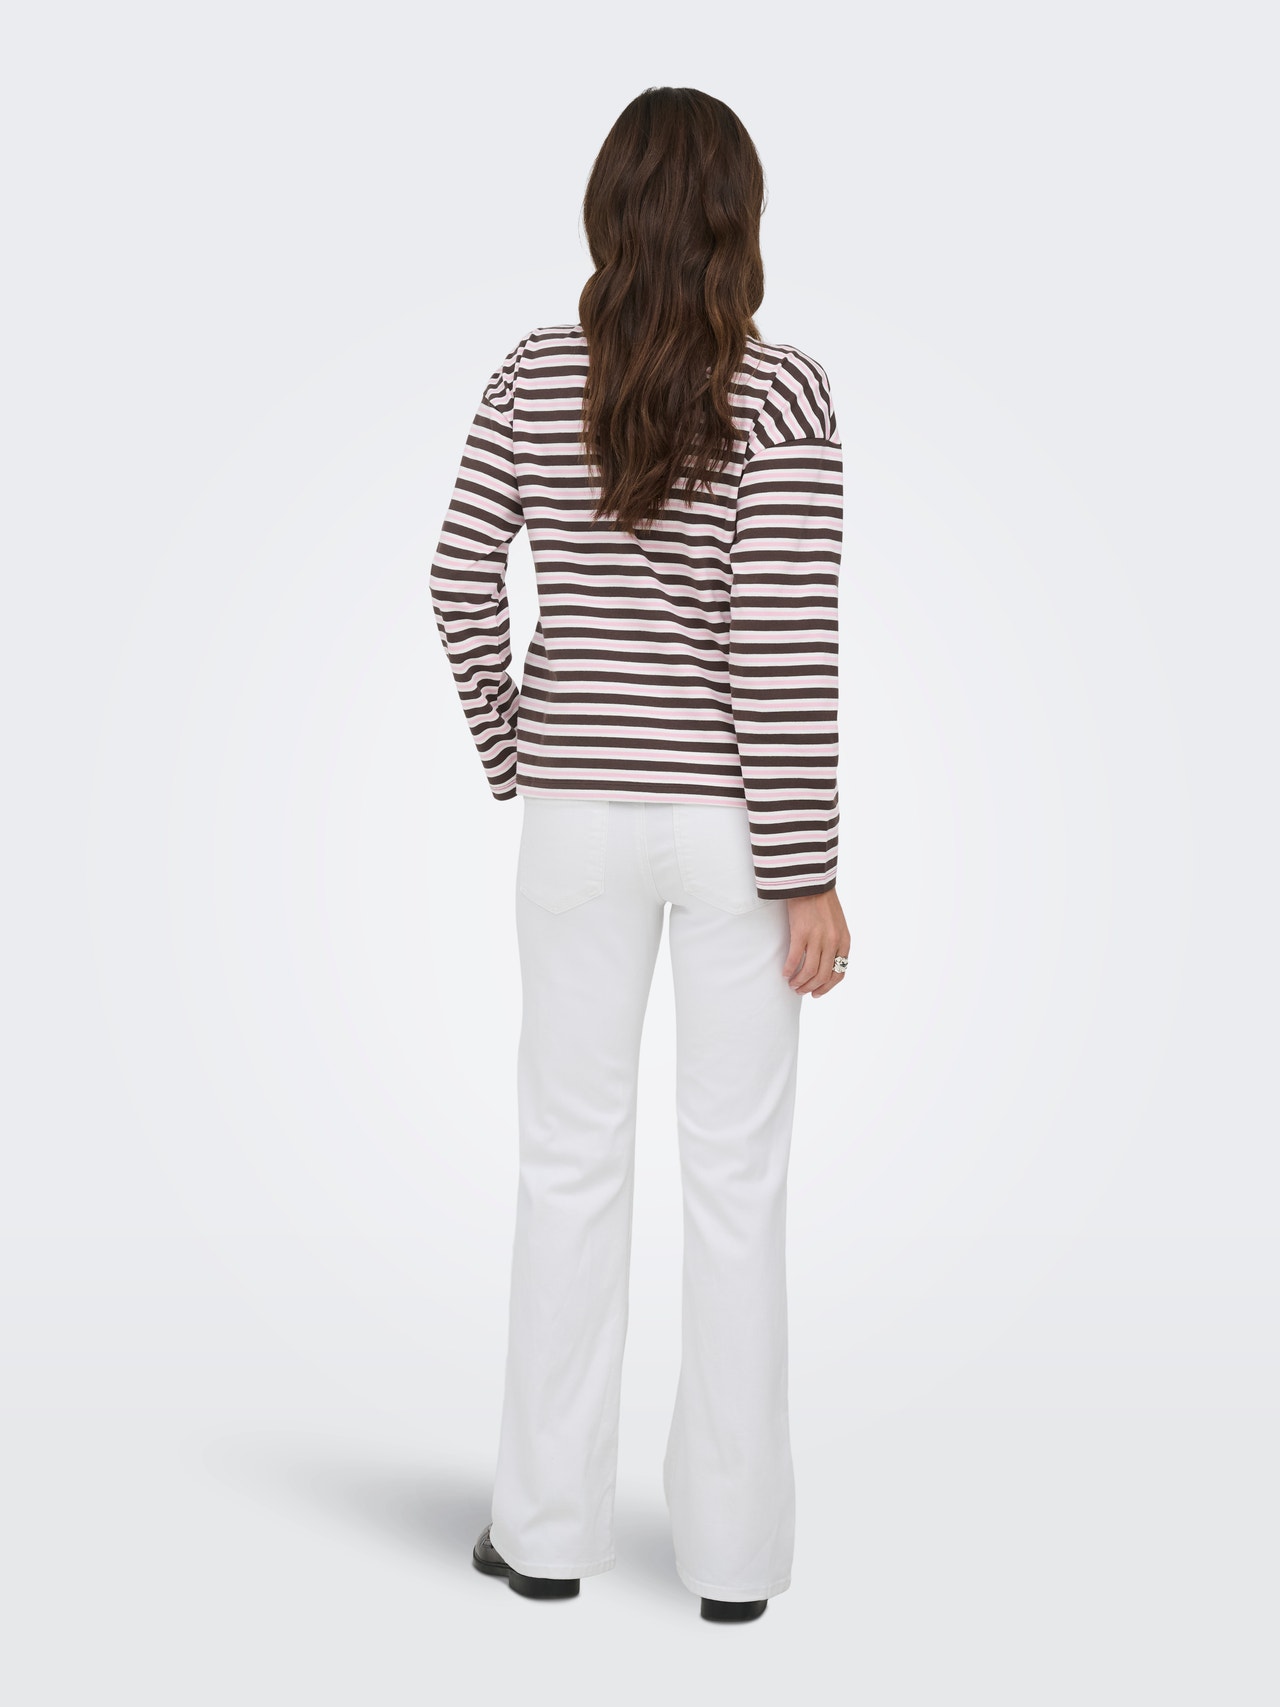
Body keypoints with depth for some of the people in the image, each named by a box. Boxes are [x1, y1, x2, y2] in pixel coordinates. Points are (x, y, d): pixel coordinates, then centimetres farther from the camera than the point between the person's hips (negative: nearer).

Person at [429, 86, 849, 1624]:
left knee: (570, 1160, 11)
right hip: (731, 818, -2)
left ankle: (548, 1527, 20)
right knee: (735, 1172, 6)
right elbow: (784, 651, -15)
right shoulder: (782, 397, -11)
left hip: (578, 814, 3)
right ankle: (733, 1547, 16)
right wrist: (810, 874, -11)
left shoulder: (535, 378, 0)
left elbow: (460, 576, 1)